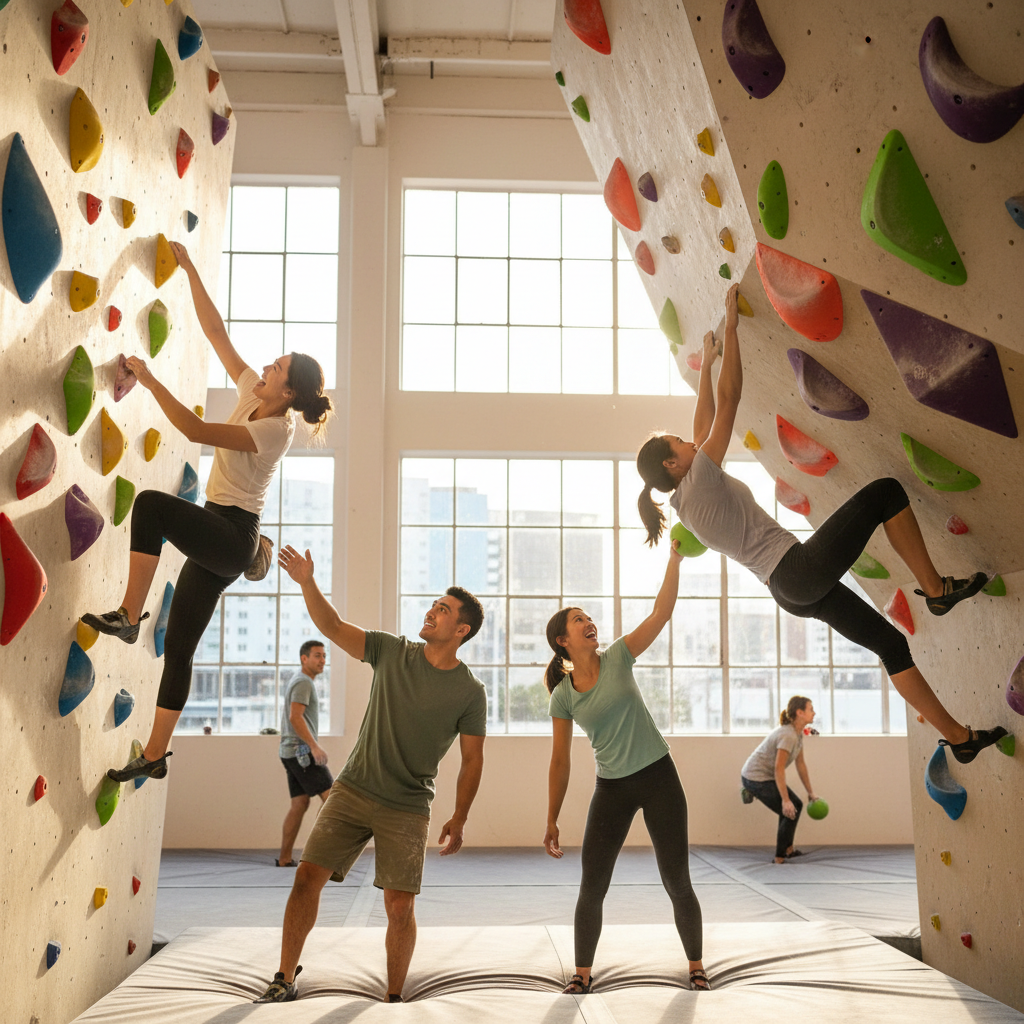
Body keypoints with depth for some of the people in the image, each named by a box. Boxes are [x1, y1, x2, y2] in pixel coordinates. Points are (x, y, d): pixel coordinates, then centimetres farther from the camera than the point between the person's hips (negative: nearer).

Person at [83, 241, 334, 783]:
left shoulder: (274, 429, -16)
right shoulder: (252, 393, 6)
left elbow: (195, 429, -27)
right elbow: (215, 330, 8)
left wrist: (149, 380, -23)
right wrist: (189, 268, 7)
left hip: (231, 537, -8)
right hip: (218, 542, 8)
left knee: (150, 503, -31)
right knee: (178, 649, 7)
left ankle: (128, 616, -23)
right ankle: (154, 756, 13)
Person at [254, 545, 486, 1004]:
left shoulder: (469, 692, -4)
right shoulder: (393, 652, 2)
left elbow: (472, 759, 0)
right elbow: (334, 627, -3)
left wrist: (459, 819, -4)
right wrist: (307, 582, -17)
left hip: (406, 809, -2)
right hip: (352, 790, 2)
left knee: (399, 907, -4)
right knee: (308, 875, -4)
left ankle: (393, 999, 17)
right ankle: (285, 980, 12)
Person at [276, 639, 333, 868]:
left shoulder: (300, 681, 23)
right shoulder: (303, 682, -10)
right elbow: (295, 717, -21)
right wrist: (314, 746, -25)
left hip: (292, 752, 10)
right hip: (302, 751, -10)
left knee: (299, 804, 7)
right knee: (330, 795, -10)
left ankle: (285, 858, 7)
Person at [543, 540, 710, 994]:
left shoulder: (617, 658, -3)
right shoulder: (563, 697, -3)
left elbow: (662, 613, -11)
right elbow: (560, 761, 1)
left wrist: (675, 560, -19)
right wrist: (551, 821, 2)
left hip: (658, 777, 0)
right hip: (611, 788, 1)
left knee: (677, 882, 1)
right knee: (592, 887, -1)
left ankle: (695, 966, 21)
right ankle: (582, 972, 16)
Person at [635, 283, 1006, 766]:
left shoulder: (685, 500, 14)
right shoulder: (700, 479, -11)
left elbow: (704, 426, 25)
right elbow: (729, 398, -11)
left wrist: (706, 362, 28)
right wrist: (731, 324, -5)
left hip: (791, 591, 10)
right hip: (801, 568, -10)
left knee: (891, 643, 13)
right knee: (885, 491, -6)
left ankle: (958, 736, 17)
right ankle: (936, 589, 1)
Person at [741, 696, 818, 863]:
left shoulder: (798, 734, 5)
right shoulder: (788, 735, -25)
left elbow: (801, 764, 12)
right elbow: (779, 769, -27)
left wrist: (810, 792, 15)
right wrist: (785, 800, -26)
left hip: (764, 777, 10)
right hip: (756, 779, -10)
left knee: (796, 805, 18)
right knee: (790, 811, -6)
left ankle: (788, 849, 30)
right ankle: (780, 858, 4)